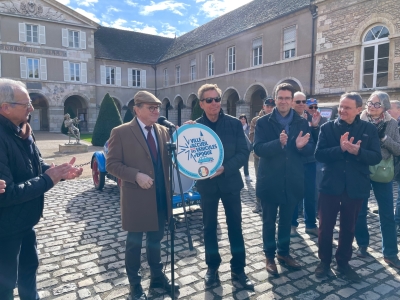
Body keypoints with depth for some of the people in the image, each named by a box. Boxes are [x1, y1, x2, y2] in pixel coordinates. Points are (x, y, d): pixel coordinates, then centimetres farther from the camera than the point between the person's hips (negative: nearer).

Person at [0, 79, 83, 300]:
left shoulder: (21, 131, 2)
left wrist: (60, 171, -8)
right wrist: (47, 180, -23)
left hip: (25, 221, 9)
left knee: (29, 267, 27)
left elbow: (36, 166, 10)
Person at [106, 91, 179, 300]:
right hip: (137, 198, -5)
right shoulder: (121, 132, -10)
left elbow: (170, 158, 7)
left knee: (155, 240, 21)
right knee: (134, 243, 13)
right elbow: (112, 164, -11)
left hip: (160, 197, 5)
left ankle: (157, 277, 41)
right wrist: (136, 175, -24)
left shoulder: (163, 131, 5)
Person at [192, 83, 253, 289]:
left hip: (230, 182, 0)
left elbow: (244, 152, -7)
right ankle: (212, 267, 30)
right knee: (209, 227, 12)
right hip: (207, 184, 1)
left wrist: (224, 168, -19)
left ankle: (238, 269, 25)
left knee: (235, 227, 9)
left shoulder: (234, 123, -4)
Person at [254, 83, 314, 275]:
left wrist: (301, 146, -23)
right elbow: (258, 149, -16)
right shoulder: (263, 122, -6)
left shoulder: (302, 123, 3)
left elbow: (310, 149, 0)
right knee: (269, 221, 11)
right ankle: (270, 256, 28)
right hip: (270, 181, -3)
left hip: (292, 181, 3)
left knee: (286, 220, 18)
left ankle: (283, 252, 37)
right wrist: (278, 143, -32)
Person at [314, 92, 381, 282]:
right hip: (330, 185, -1)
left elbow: (376, 157, -6)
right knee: (325, 226, 8)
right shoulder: (327, 127, -3)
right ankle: (324, 261, 28)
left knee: (348, 228, 16)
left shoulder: (369, 129, 1)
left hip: (355, 187, 1)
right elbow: (318, 154, -12)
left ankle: (343, 262, 34)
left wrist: (357, 151, -23)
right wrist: (340, 148, -25)